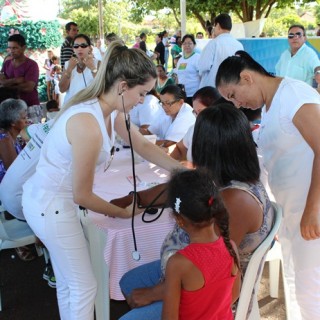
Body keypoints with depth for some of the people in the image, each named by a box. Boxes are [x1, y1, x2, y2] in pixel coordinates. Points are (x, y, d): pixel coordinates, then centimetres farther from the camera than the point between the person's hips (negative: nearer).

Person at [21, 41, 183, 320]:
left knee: (68, 283, 23)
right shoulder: (88, 124, -32)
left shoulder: (110, 110, -5)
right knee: (84, 287, 5)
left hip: (50, 199, 9)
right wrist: (123, 213, -8)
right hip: (51, 206, -8)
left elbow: (143, 145, 10)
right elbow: (83, 195, -23)